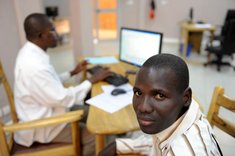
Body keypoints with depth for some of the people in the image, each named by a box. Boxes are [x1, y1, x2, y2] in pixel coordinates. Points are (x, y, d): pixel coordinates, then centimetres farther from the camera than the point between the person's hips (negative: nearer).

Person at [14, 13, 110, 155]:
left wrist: (73, 72, 10)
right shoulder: (34, 65, -32)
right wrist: (92, 80, -17)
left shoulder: (30, 53, 1)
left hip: (44, 113, 10)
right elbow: (63, 98, -27)